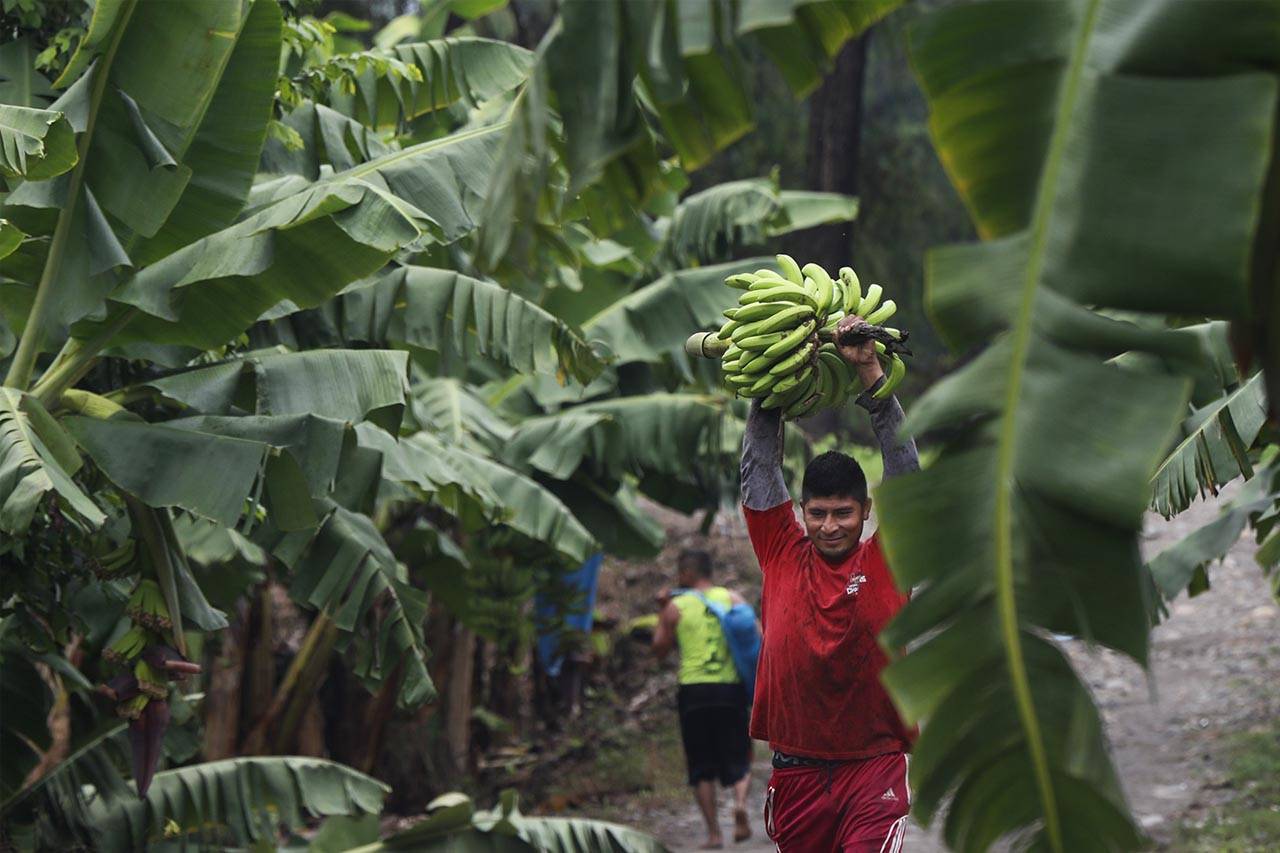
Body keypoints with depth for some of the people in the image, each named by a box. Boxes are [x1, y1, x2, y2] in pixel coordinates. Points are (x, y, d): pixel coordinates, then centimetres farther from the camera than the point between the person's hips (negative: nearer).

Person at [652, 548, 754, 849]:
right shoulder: (732, 598, 6)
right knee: (738, 759, 9)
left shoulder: (675, 607, 2)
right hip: (730, 688, 1)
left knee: (702, 767, 8)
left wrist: (662, 613, 17)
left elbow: (660, 650, 10)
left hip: (693, 690, -1)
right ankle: (741, 802, -21)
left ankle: (714, 833, 4)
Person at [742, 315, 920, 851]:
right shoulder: (783, 556, 6)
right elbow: (759, 469, 6)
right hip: (795, 770, 3)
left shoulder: (885, 562, 1)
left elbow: (903, 470, -5)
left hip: (873, 767, -3)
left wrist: (870, 372, -11)